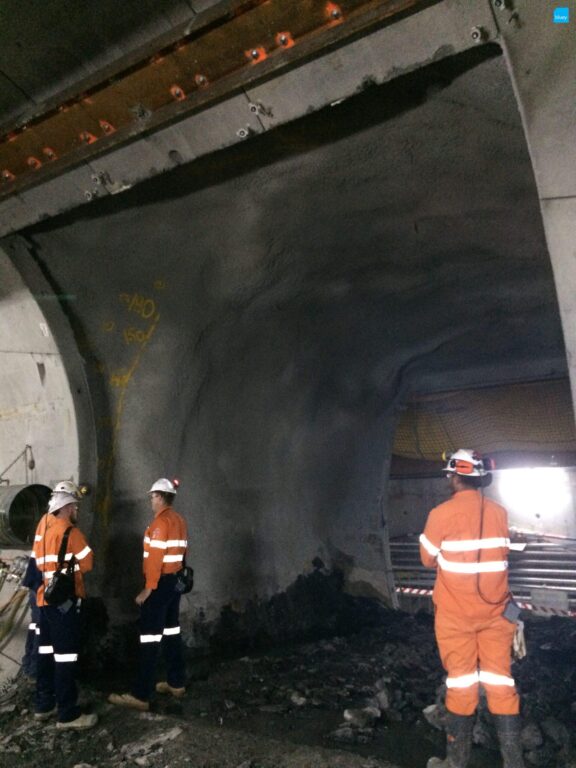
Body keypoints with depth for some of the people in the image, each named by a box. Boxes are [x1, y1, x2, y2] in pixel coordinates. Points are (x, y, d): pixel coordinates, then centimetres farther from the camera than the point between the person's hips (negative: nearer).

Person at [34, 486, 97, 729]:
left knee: (46, 650, 16)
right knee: (65, 655, -4)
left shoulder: (43, 526, 11)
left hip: (45, 597, 9)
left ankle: (44, 704, 25)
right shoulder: (68, 530, -11)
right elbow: (87, 562, -7)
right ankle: (67, 714, 1)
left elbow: (40, 562, 12)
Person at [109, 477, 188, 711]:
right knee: (171, 632, 16)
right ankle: (176, 683, 25)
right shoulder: (179, 520, 10)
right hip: (175, 581, 9)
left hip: (160, 583, -9)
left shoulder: (160, 521, -17)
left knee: (150, 637, -5)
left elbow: (156, 558, -21)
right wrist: (175, 575, 20)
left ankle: (141, 695, -1)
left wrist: (148, 589, -19)